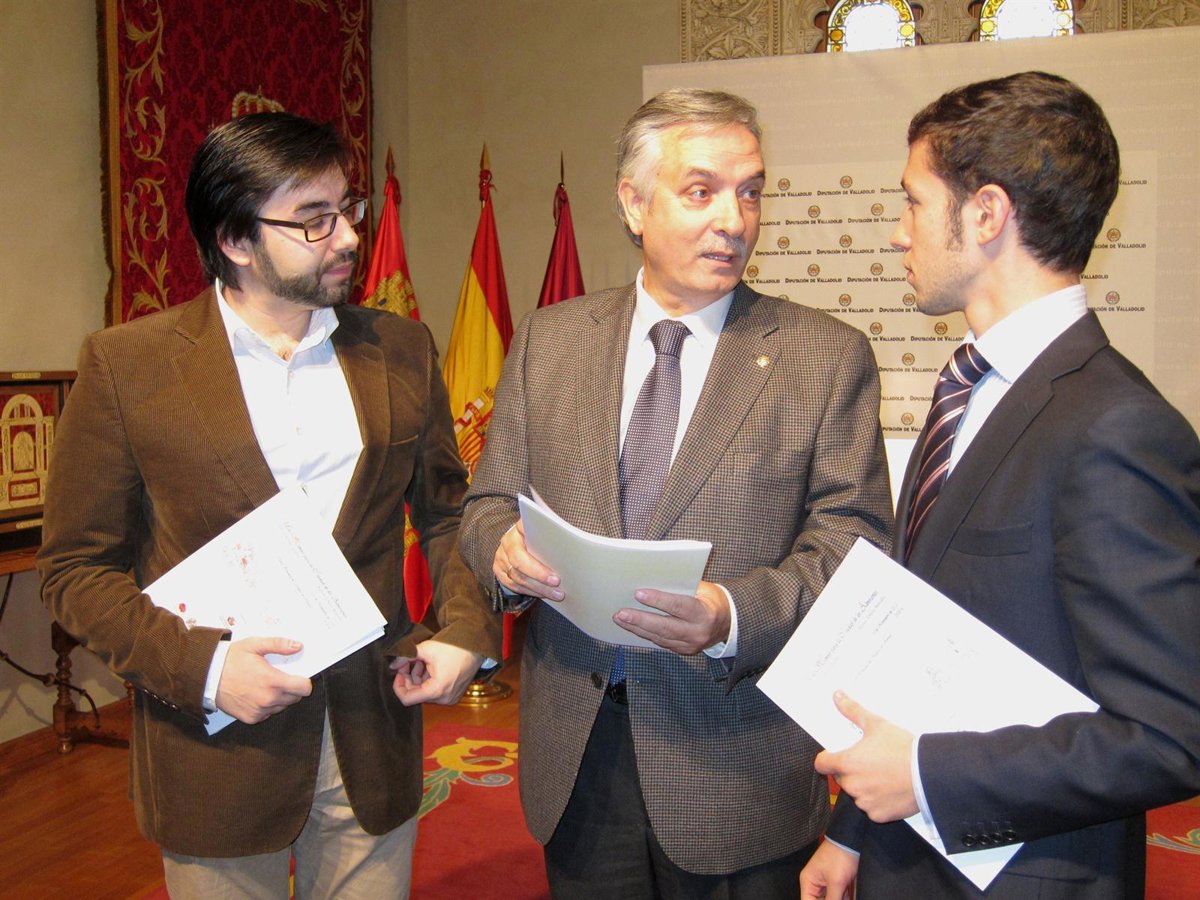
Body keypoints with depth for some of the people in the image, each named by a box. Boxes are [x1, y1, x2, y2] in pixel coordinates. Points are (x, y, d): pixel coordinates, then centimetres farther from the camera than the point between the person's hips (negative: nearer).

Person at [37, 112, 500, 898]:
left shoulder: (400, 350, 4)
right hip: (219, 747, -2)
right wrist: (201, 669, -16)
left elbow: (448, 510, 12)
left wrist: (467, 629, -3)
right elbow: (77, 566, -4)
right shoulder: (126, 364, -6)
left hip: (374, 742, 3)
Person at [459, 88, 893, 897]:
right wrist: (504, 550, -16)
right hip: (573, 749, 3)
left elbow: (852, 547, -8)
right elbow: (488, 504, 7)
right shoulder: (548, 341, 5)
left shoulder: (829, 357, -4)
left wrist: (732, 616, -25)